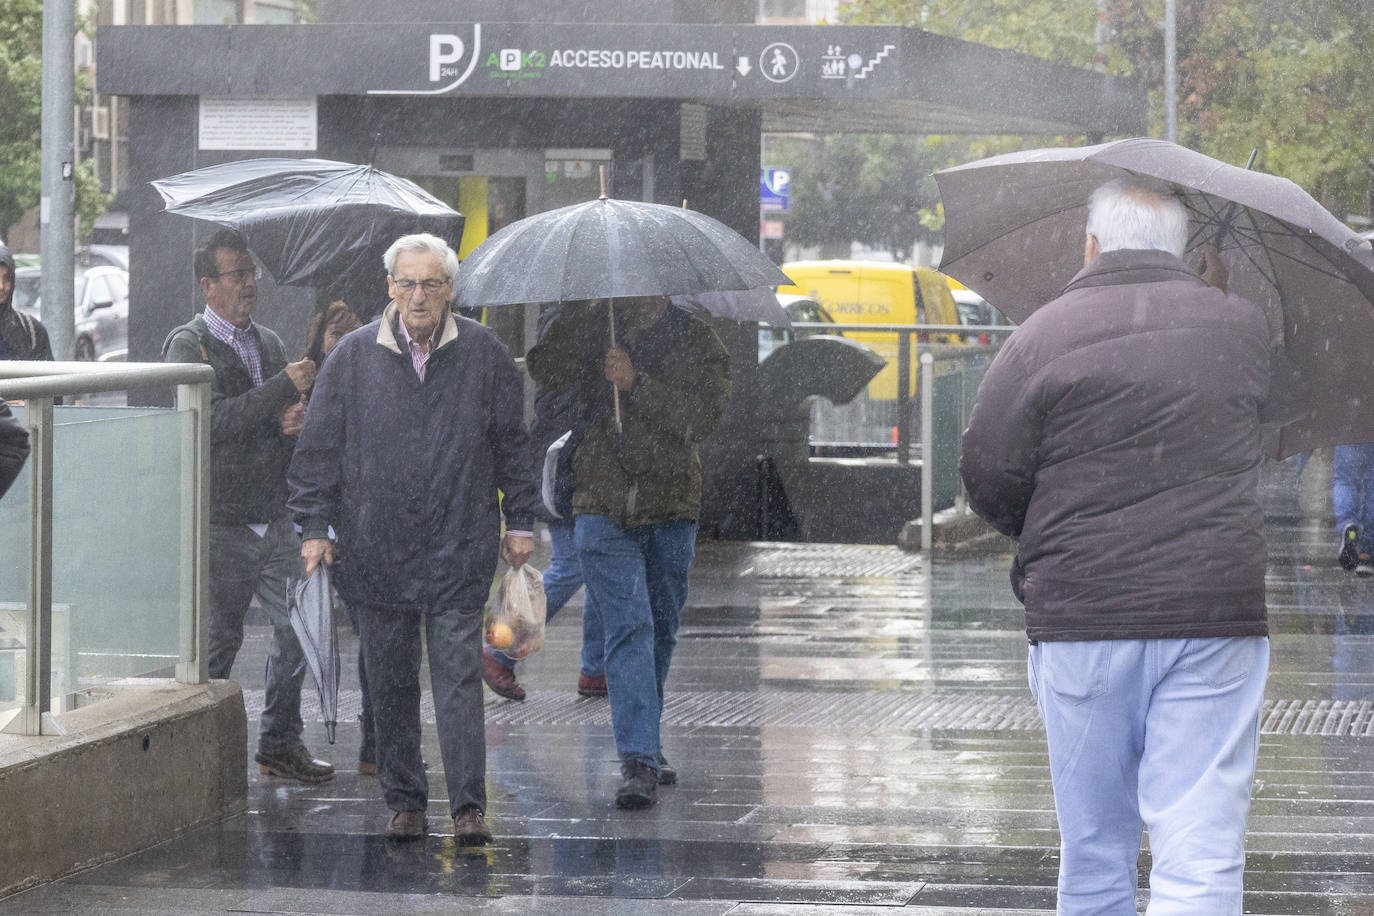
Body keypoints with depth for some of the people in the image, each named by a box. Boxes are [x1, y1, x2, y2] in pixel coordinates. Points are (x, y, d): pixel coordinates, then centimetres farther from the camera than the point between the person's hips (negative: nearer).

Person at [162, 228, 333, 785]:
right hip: (220, 524, -6)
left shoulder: (268, 343, 16)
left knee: (297, 628, 6)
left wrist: (295, 421, -2)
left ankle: (280, 742, 18)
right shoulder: (188, 345, -6)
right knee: (218, 640, -2)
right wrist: (283, 388, -21)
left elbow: (290, 411, 22)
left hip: (275, 518, 6)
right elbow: (213, 420, -20)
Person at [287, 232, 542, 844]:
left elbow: (511, 443, 11)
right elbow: (319, 445, 6)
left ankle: (468, 807, -6)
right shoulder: (354, 356, 2)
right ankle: (404, 803, 17)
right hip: (376, 551, 1)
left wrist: (519, 521, 10)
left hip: (459, 548, -1)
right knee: (390, 684, 7)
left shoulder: (484, 355, 3)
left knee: (459, 677, -6)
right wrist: (314, 525, 2)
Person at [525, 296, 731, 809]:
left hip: (672, 509, 2)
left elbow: (703, 416, -11)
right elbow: (544, 371, -10)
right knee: (629, 627, -12)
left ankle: (644, 747, 30)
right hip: (605, 507, -2)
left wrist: (637, 383, -19)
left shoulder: (696, 342, 3)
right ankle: (639, 761, -17)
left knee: (660, 631, 13)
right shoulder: (594, 330, 6)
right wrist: (581, 310, -18)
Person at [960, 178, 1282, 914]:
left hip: (1081, 613, 0)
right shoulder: (1243, 327, 5)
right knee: (1201, 853, -4)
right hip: (1218, 614, 1)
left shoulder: (1042, 336, -3)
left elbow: (986, 481, -1)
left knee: (1094, 851, 13)